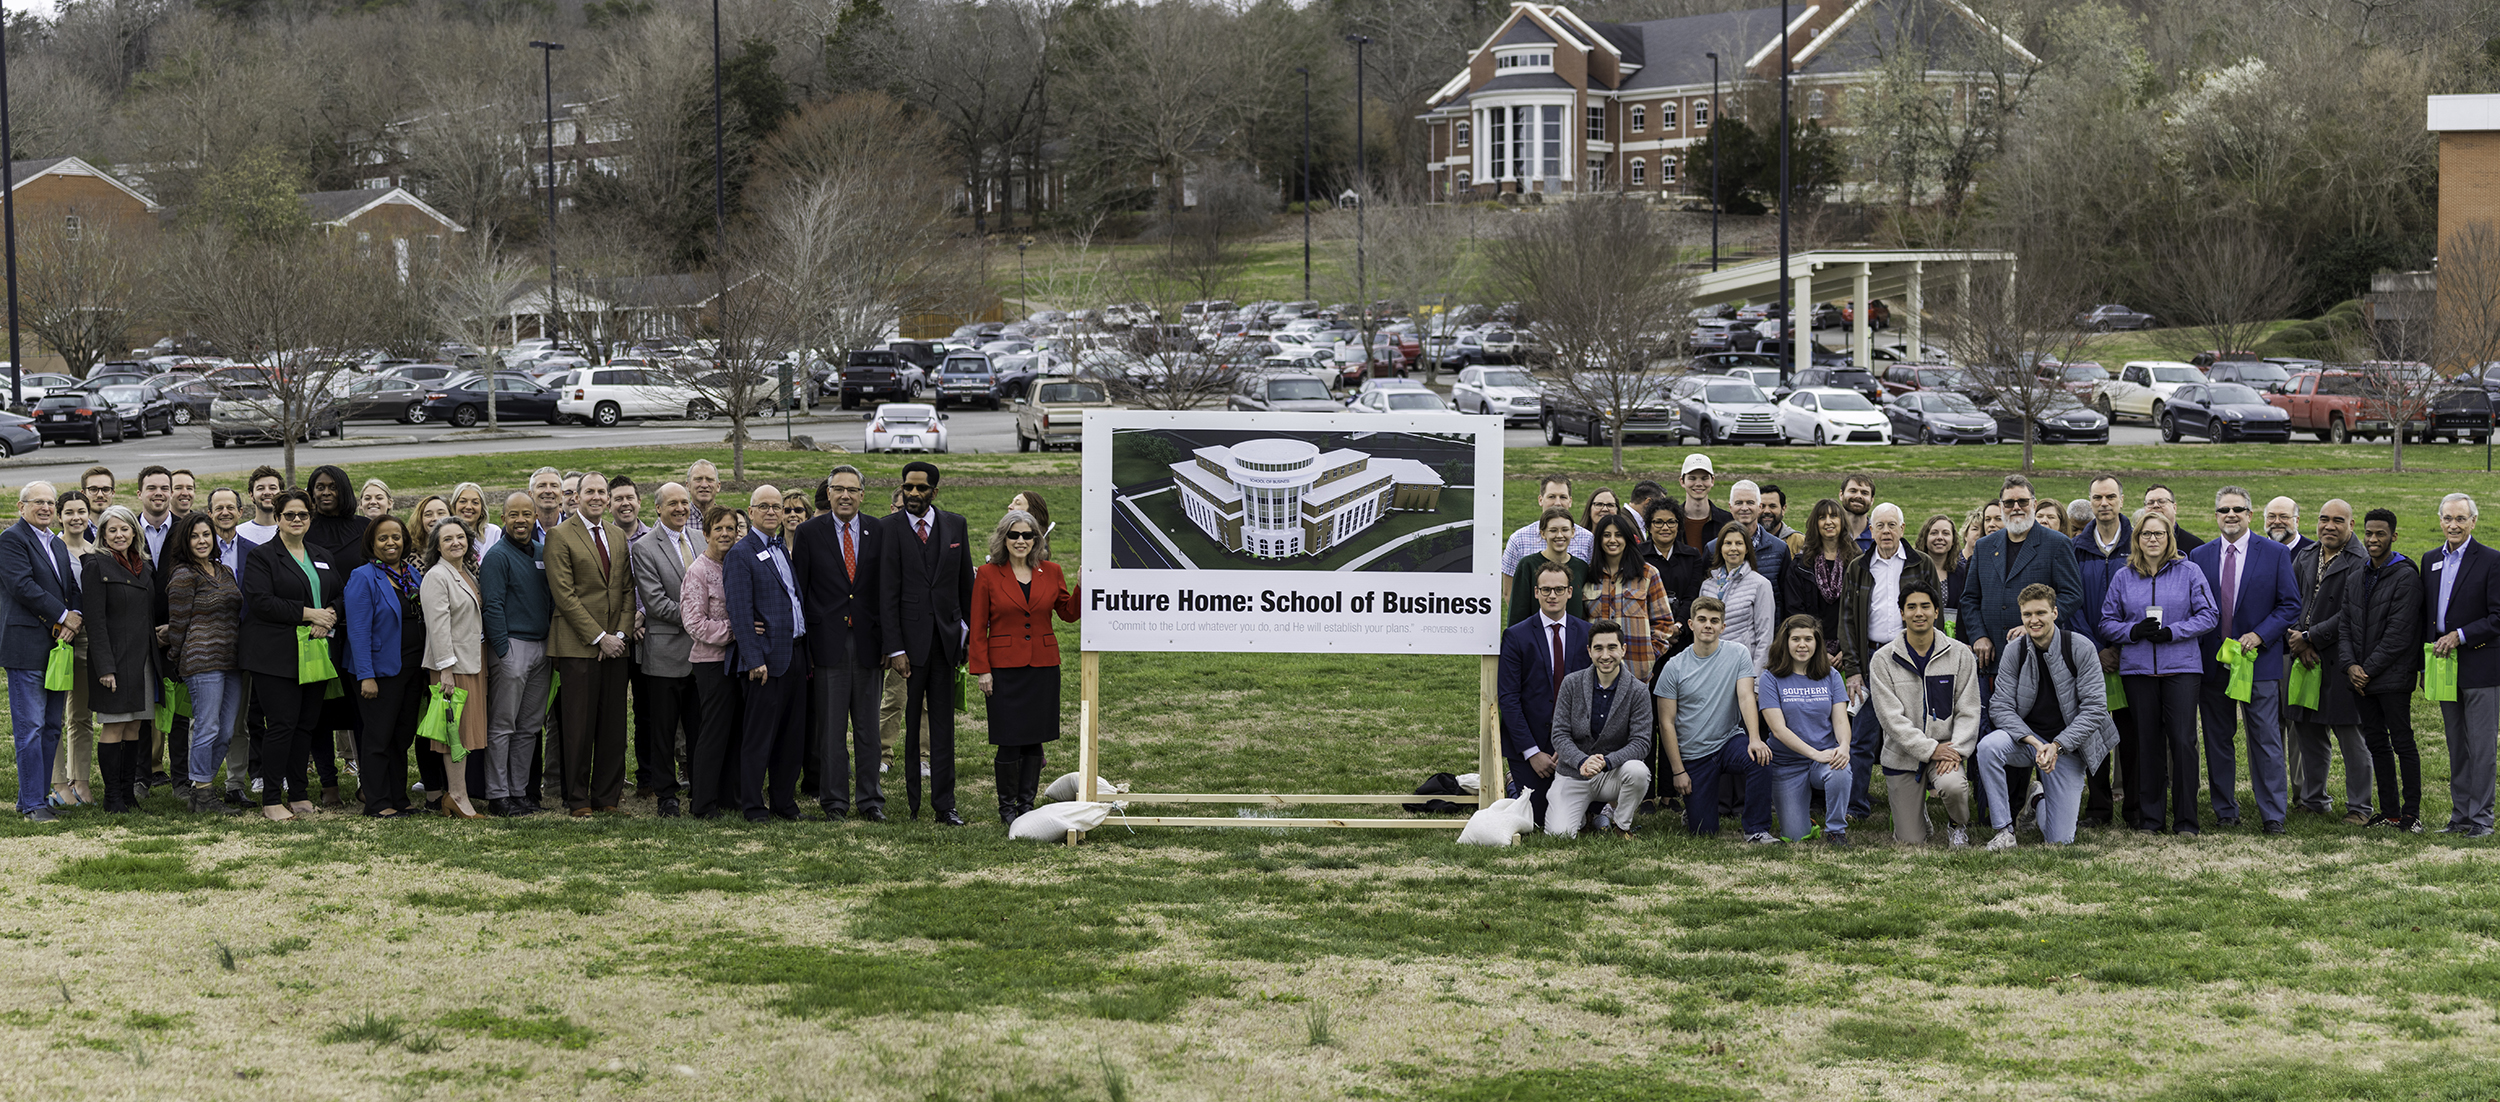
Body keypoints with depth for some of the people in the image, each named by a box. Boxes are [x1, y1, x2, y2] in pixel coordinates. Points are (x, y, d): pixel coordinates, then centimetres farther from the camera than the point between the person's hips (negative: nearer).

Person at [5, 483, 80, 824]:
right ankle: (32, 804, -4)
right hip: (28, 648, -8)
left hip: (56, 646, 8)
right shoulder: (12, 539, -6)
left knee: (51, 728, 9)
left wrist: (75, 616, -5)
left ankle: (38, 796, 16)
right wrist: (63, 615, -13)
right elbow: (22, 586, -16)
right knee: (30, 728, -6)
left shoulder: (58, 546, 20)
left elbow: (72, 588, 16)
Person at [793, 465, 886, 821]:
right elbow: (800, 590, 2)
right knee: (831, 727, 2)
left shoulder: (878, 531, 5)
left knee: (868, 725, 6)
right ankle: (834, 799, 9)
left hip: (868, 641, 2)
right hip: (828, 641, -2)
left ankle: (869, 798, 13)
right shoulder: (809, 533, 1)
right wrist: (802, 645, -3)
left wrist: (888, 639, 0)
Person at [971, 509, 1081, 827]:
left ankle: (1027, 803, 17)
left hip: (1043, 666, 3)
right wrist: (981, 669, -6)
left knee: (1035, 738, 7)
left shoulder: (1051, 572, 6)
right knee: (1009, 740, -3)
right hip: (1005, 666, -3)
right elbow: (978, 626, -1)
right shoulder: (988, 574, -2)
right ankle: (1007, 807, 10)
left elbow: (1069, 613, 11)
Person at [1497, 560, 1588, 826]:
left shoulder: (1588, 634, 2)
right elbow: (1507, 698, -8)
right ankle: (1514, 785, 26)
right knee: (1535, 818, -5)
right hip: (1528, 743, -2)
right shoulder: (1516, 636, -5)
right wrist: (1532, 752, -13)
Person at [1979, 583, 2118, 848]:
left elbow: (2094, 708, -13)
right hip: (2026, 738, 2)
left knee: (2060, 841, -6)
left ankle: (2042, 797, 31)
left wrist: (2056, 746, -21)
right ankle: (2004, 832, -19)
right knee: (1988, 746, -34)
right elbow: (2000, 707, -8)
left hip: (2067, 746, -1)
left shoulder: (2081, 648, -11)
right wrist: (2035, 743, -23)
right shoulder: (2014, 651, -4)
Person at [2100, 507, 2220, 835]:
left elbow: (2208, 615, 1)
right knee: (2147, 741, 4)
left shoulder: (2189, 572, 4)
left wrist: (2172, 631, -12)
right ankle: (2149, 817, 12)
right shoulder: (2122, 577, 10)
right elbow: (2107, 622, 11)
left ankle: (2186, 819, -2)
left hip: (2182, 667, -2)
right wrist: (2133, 631, -9)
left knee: (2183, 740, -8)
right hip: (2137, 669, 2)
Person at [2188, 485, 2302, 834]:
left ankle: (2273, 815, 0)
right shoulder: (2199, 556, 9)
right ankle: (2225, 811, 17)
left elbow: (2290, 605, 0)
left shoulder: (2276, 554, 1)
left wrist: (2259, 635, -13)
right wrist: (2195, 653, 0)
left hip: (2259, 660, -3)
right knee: (2217, 739, 8)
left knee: (2266, 740, -4)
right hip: (2212, 662, 3)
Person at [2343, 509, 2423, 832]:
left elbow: (2399, 633, -14)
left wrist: (2369, 669, -14)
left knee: (2403, 744, -3)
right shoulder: (2356, 579, 13)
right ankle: (2389, 811, 17)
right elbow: (2345, 626, 11)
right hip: (2360, 680, 7)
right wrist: (2350, 665, -5)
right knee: (2376, 744, 11)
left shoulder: (2405, 577, -9)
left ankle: (2411, 813, 3)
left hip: (2393, 677, -7)